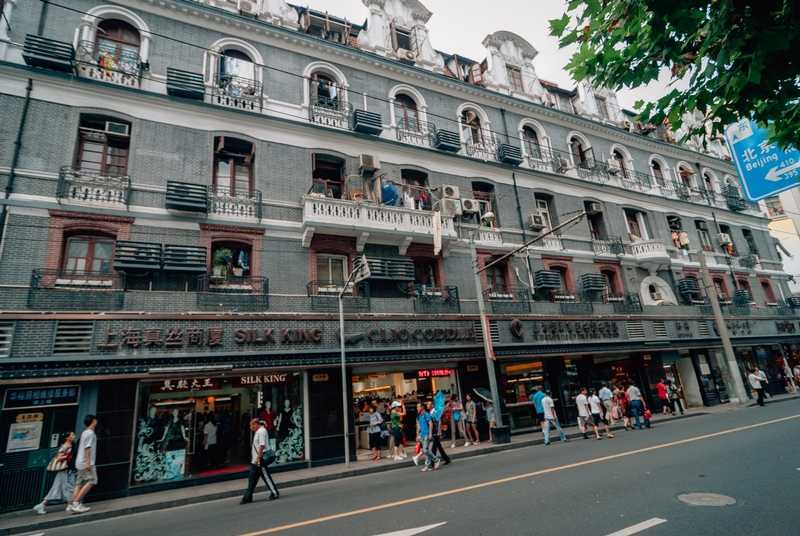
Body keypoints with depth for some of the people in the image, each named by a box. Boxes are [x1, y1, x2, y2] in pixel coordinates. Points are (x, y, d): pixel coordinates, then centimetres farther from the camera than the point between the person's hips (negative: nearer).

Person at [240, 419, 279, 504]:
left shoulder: (261, 431, -15)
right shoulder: (258, 431, 16)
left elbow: (262, 445, -22)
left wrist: (258, 458, -23)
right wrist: (256, 459, 18)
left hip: (260, 460, -10)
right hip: (255, 461, 10)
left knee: (266, 477, -2)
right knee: (251, 479, 11)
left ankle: (275, 494, 8)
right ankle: (248, 497, 17)